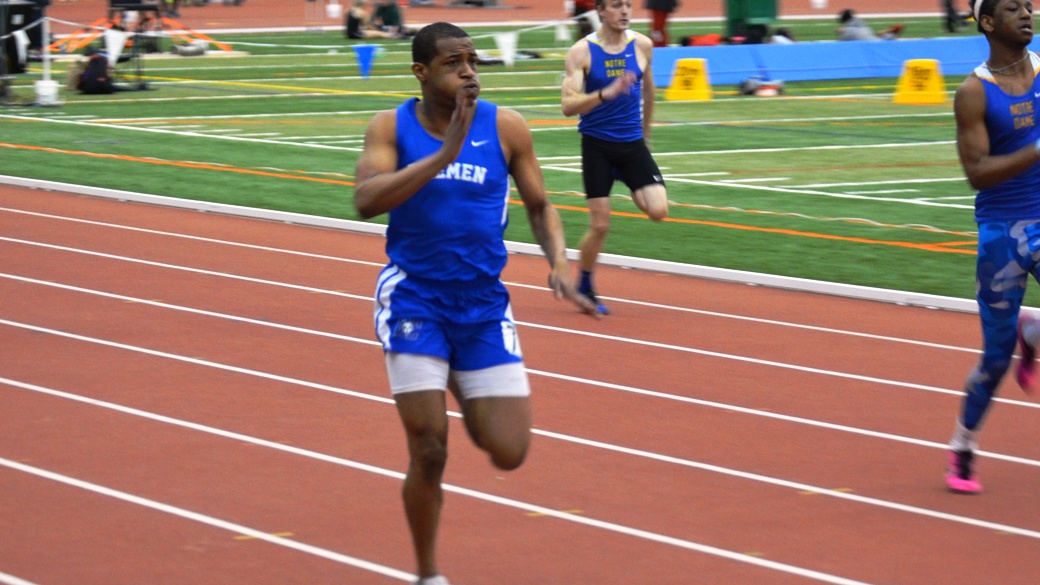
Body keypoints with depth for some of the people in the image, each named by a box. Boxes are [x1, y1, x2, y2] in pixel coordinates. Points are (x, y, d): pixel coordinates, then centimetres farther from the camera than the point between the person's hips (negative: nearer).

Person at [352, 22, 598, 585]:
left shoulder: (506, 127, -2)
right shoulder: (391, 127, -5)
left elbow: (539, 206, 10)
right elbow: (366, 200, -22)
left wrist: (558, 262, -8)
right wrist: (444, 153, -29)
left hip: (484, 306, 2)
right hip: (413, 300, -2)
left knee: (508, 453, -2)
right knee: (429, 450, -7)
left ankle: (465, 400, 33)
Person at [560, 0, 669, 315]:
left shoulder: (642, 45, 1)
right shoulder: (581, 52, -11)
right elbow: (568, 105, -19)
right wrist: (606, 93, -34)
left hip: (633, 143, 3)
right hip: (597, 144, -3)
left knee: (658, 210, -14)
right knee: (600, 226, -3)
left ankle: (633, 193, 21)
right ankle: (585, 287, 20)